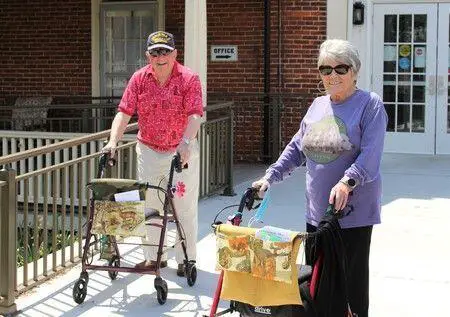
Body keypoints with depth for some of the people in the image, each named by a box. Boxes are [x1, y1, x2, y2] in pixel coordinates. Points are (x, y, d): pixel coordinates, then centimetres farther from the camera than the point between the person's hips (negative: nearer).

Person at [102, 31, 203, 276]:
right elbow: (124, 112, -6)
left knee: (185, 208, 2)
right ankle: (154, 256, 23)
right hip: (148, 150, 3)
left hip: (181, 152, -3)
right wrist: (113, 141, -19)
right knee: (149, 205, 10)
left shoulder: (189, 79, -11)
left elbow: (195, 115, -20)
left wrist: (186, 141, -36)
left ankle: (186, 259, 14)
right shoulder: (139, 79, -1)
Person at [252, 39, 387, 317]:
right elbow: (297, 148, 18)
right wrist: (270, 176, 9)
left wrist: (347, 182, -32)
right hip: (317, 209, 6)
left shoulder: (370, 104, -6)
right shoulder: (318, 105, 14)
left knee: (350, 278, -2)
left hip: (353, 209, -6)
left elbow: (370, 154, -18)